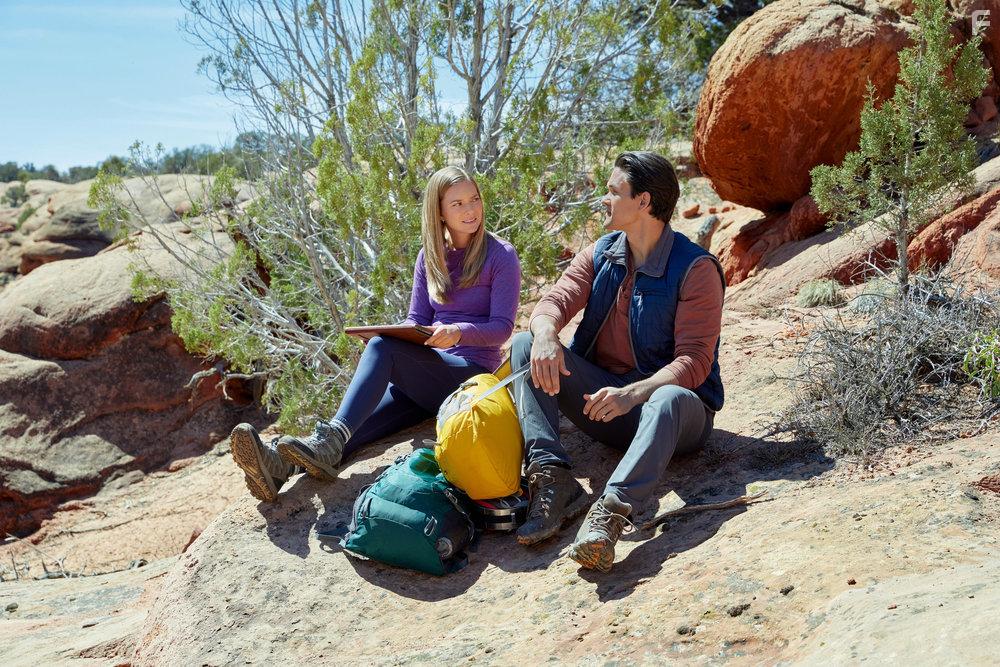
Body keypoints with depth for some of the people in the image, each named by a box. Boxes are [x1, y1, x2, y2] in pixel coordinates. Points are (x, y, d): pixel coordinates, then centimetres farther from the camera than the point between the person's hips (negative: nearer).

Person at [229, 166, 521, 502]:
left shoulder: (500, 255, -1)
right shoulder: (430, 255, 15)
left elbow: (502, 327, -8)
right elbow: (416, 321, 13)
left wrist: (459, 332, -28)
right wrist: (401, 338, -11)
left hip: (473, 374, -5)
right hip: (427, 373, 5)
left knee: (382, 346, -32)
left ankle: (327, 444, -48)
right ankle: (279, 462, -49)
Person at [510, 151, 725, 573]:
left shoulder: (695, 269, -11)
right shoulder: (600, 254, 7)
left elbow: (694, 361, -19)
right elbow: (555, 301, -6)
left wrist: (633, 394, -37)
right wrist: (545, 334, -32)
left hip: (666, 400, -5)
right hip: (602, 399, 5)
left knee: (669, 399, -40)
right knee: (525, 346, -15)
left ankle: (609, 512, -59)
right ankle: (552, 478, -32)